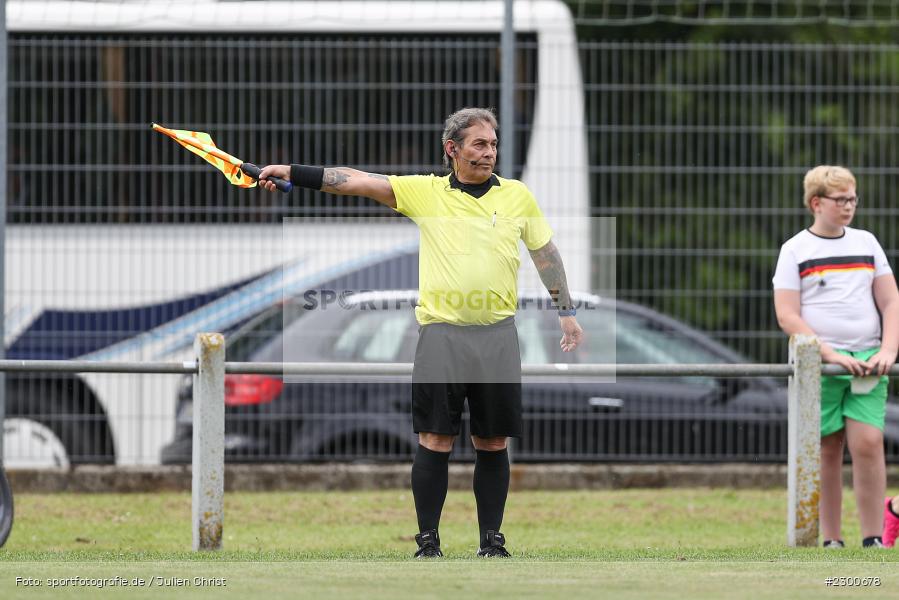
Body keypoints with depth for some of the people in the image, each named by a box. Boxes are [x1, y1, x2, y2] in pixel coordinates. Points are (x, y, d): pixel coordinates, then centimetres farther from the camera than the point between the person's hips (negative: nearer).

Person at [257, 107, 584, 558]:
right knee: (434, 441, -4)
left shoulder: (517, 196, 7)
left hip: (497, 336, 2)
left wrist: (566, 312, 14)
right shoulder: (425, 192, 2)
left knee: (493, 444, 5)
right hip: (441, 331, -2)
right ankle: (428, 541, 3)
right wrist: (290, 172, -10)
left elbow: (546, 252, 16)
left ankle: (491, 539, 14)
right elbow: (357, 182, -3)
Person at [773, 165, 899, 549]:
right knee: (827, 451, 0)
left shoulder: (866, 243, 13)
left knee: (868, 443, -11)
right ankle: (831, 542, 6)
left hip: (867, 362, 2)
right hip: (818, 365, -2)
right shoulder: (795, 250, 2)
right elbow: (787, 316, -5)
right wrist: (831, 355, -14)